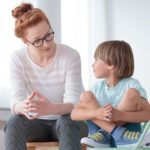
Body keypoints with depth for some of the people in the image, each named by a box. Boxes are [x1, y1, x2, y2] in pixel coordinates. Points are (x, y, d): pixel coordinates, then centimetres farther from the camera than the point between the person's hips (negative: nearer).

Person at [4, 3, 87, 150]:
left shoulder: (70, 56, -16)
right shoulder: (18, 59, -11)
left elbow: (73, 103, -22)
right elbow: (16, 102, -18)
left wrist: (51, 108, -47)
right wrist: (23, 107, -46)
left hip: (66, 121, -1)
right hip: (36, 123, 2)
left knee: (66, 121, -36)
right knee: (14, 122, -31)